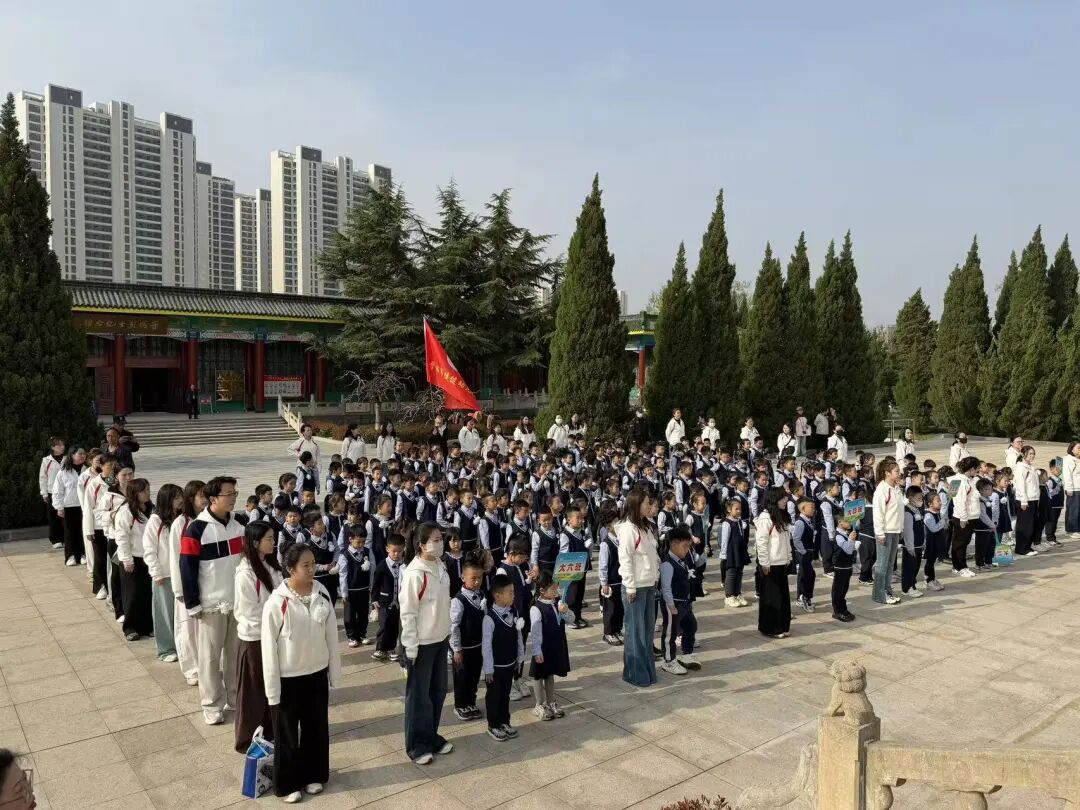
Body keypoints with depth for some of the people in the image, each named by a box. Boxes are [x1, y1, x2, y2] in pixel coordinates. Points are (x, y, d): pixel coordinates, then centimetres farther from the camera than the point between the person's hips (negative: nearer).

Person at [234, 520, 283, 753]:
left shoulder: (270, 564, 0)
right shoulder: (245, 573, -23)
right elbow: (251, 612, -20)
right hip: (254, 638, -7)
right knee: (253, 691, 9)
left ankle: (271, 733, 35)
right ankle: (244, 739, 27)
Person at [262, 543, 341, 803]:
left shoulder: (322, 595, -9)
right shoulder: (276, 603, -22)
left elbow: (331, 636, 1)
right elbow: (269, 649, -15)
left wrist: (334, 673, 5)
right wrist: (273, 690, -11)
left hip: (317, 674, 4)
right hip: (289, 678, -4)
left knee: (316, 728, 19)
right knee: (287, 733, 14)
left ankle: (313, 775, 39)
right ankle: (287, 783, 33)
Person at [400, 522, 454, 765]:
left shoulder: (440, 566, 0)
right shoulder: (414, 574, -23)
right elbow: (407, 614, -19)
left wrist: (448, 633, 14)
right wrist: (411, 649, -16)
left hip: (440, 639, 7)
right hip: (421, 643, -7)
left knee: (438, 691, 18)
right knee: (419, 695, 8)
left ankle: (432, 737, 35)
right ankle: (417, 745, 23)